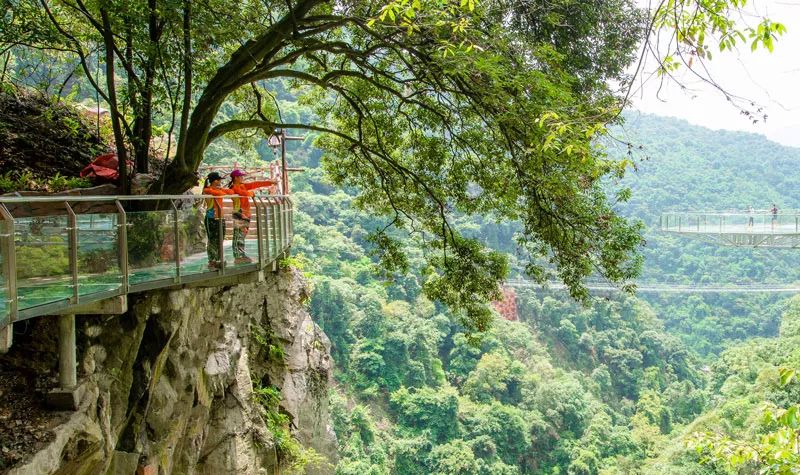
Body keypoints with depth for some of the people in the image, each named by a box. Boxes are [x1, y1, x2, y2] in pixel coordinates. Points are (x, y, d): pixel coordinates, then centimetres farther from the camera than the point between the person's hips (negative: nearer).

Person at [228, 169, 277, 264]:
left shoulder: (243, 185, 16)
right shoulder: (234, 188, -9)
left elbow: (255, 184, 17)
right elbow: (243, 193, -26)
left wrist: (269, 182, 15)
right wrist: (251, 193, -7)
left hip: (246, 214, 9)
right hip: (239, 214, -9)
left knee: (242, 236, 11)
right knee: (238, 236, -7)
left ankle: (242, 256, 16)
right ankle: (238, 257, -6)